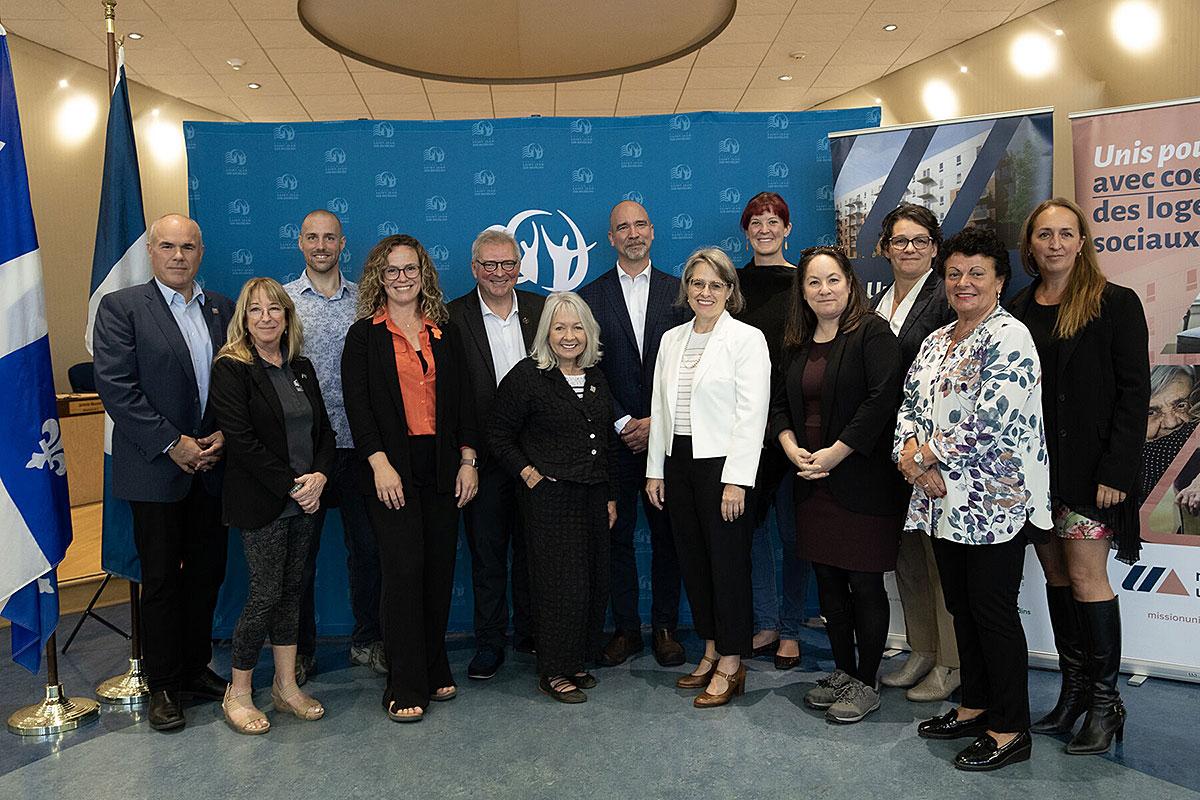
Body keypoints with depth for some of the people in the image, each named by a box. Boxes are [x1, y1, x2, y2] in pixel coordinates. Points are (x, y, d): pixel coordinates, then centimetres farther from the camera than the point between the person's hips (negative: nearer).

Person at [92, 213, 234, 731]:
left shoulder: (222, 309, 9)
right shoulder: (121, 307, -4)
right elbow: (116, 387, -12)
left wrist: (224, 435, -6)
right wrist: (173, 445, -15)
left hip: (212, 465, 4)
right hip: (157, 469, -4)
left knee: (207, 573, 12)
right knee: (161, 579, 5)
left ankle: (196, 667, 28)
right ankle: (163, 685, 19)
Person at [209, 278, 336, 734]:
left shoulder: (302, 368, 12)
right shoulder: (231, 369, -8)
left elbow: (324, 430, 10)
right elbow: (241, 440, -15)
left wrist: (319, 476, -7)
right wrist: (290, 486, -16)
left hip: (305, 499, 6)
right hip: (262, 504, -6)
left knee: (292, 590, 11)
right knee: (266, 594, -3)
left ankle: (286, 686, 23)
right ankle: (238, 693, 15)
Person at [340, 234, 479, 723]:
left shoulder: (444, 333, 13)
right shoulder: (364, 335, 3)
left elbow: (462, 398, 11)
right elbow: (357, 404, -5)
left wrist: (468, 459, 2)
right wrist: (380, 464, -15)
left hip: (441, 466, 4)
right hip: (392, 468, -3)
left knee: (439, 569, 6)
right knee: (403, 568, -8)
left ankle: (434, 670, 21)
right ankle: (405, 687, 3)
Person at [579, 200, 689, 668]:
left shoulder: (678, 292, 6)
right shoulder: (591, 296, 6)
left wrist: (657, 423, -9)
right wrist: (622, 423, -8)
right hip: (614, 437, 0)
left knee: (667, 535, 6)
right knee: (617, 536, 5)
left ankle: (665, 627, 19)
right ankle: (625, 629, 18)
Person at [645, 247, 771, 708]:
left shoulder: (746, 339, -6)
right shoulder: (672, 340, 12)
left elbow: (752, 412, -12)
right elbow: (660, 407, 14)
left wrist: (735, 480, -17)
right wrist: (655, 470, 10)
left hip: (723, 463, -6)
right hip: (678, 462, 6)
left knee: (728, 562, 0)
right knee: (693, 560, 12)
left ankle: (731, 666, 13)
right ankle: (711, 652, 27)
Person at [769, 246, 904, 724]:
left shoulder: (872, 333, -8)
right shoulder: (797, 343, 12)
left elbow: (882, 399, -18)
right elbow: (780, 401, 16)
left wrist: (835, 453, -17)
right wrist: (791, 447, -2)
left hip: (861, 482, -7)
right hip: (812, 482, 7)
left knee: (864, 583, 1)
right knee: (828, 580, 14)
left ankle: (866, 683, 15)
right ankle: (843, 671, 28)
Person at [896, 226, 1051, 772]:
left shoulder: (1008, 337, -12)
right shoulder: (936, 341, 14)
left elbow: (990, 424, -21)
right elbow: (909, 405, 12)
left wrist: (925, 458, -13)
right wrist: (911, 455, -7)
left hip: (993, 503, -8)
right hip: (944, 501, 8)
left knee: (993, 612, 1)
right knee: (961, 607, 16)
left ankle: (1011, 729, 16)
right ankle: (975, 706, 32)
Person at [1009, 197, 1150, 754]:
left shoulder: (1115, 305, -4)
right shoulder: (1016, 312, 8)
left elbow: (1134, 391, -8)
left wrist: (1116, 471, -15)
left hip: (1087, 467, -5)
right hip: (1033, 464, 5)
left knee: (1086, 578, -3)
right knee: (1056, 576, 11)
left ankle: (1105, 699, 12)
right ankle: (1073, 691, 22)